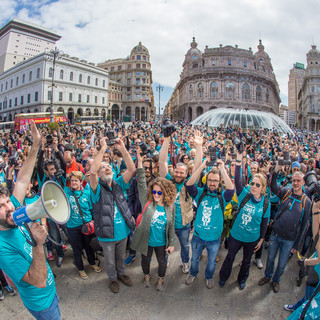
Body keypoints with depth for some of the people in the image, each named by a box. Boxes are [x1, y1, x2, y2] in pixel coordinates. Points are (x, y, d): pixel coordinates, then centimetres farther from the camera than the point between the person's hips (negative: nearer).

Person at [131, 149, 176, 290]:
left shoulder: (169, 207, -8)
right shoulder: (147, 202, -14)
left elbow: (171, 226, 0)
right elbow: (141, 183, -22)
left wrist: (171, 243, -1)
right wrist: (139, 161, -29)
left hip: (161, 242, 1)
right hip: (146, 240, 0)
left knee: (162, 261, 18)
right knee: (145, 260, 21)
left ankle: (160, 279, 47)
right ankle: (146, 276, 52)